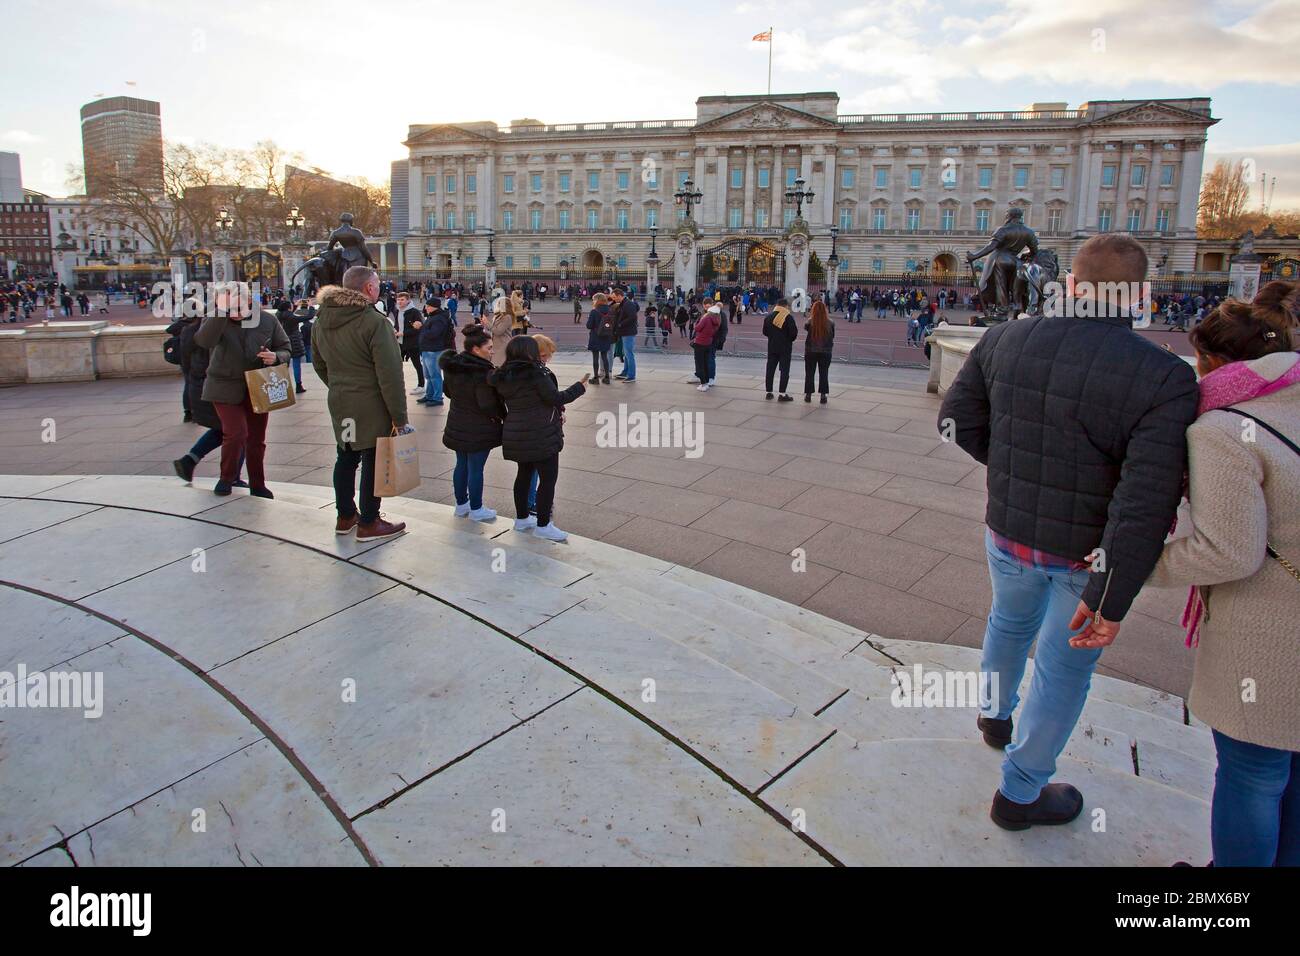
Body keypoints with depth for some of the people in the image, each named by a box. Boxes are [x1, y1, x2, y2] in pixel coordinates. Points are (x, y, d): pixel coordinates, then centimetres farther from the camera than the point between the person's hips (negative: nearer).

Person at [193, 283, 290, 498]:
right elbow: (204, 340, -30)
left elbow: (285, 349, 5)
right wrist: (221, 312, -37)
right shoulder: (216, 320, -9)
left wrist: (276, 357, -19)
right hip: (226, 389, -3)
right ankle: (226, 478, 8)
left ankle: (257, 486, 25)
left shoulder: (267, 320, -4)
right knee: (236, 432, -16)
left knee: (256, 438, 11)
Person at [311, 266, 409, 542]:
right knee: (373, 460, 3)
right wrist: (399, 416, -15)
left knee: (346, 457, 19)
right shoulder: (374, 322, -18)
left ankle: (345, 516, 31)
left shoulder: (321, 321, 8)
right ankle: (368, 524, 12)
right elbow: (389, 375, -20)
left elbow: (320, 365, 18)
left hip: (339, 403, 8)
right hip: (371, 406, -8)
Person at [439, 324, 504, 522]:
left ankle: (461, 505, 31)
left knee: (461, 465, 18)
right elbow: (489, 404, -24)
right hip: (479, 429, -8)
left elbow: (447, 391, 16)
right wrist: (503, 416, -7)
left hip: (457, 427, 8)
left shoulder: (452, 367, 1)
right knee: (476, 469, 3)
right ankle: (476, 510, 15)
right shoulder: (482, 372, -25)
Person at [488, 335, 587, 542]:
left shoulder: (503, 377, 6)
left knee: (524, 474, 20)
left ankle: (521, 518, 30)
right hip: (540, 436, -8)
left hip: (515, 435, 8)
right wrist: (579, 387, -1)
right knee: (548, 478, 0)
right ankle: (543, 525, 4)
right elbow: (556, 398, -15)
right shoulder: (536, 372, -16)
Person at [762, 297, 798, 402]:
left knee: (770, 369, 11)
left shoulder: (768, 316, 3)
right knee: (784, 370, 1)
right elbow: (794, 333, -15)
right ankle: (782, 394, -3)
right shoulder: (788, 317, -13)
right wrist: (789, 340, 4)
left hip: (772, 347, 4)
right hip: (785, 347, -4)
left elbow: (764, 332, 8)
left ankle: (769, 392, 15)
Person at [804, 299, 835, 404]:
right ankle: (823, 395, 11)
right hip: (826, 352, 1)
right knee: (824, 374, 11)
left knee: (809, 373, 12)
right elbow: (833, 336, 1)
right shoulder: (830, 323, -9)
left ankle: (808, 394, 16)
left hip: (810, 351, -1)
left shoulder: (810, 322, -14)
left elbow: (805, 329, 5)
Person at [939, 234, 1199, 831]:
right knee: (1064, 669, 16)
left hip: (1009, 532, 4)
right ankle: (1019, 794, 34)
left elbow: (956, 422, 0)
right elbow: (1145, 505, -27)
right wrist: (1110, 600, -21)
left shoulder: (1005, 341, -11)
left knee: (1010, 621, 32)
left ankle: (994, 714, 57)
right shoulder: (1165, 379, -23)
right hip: (1091, 554, -4)